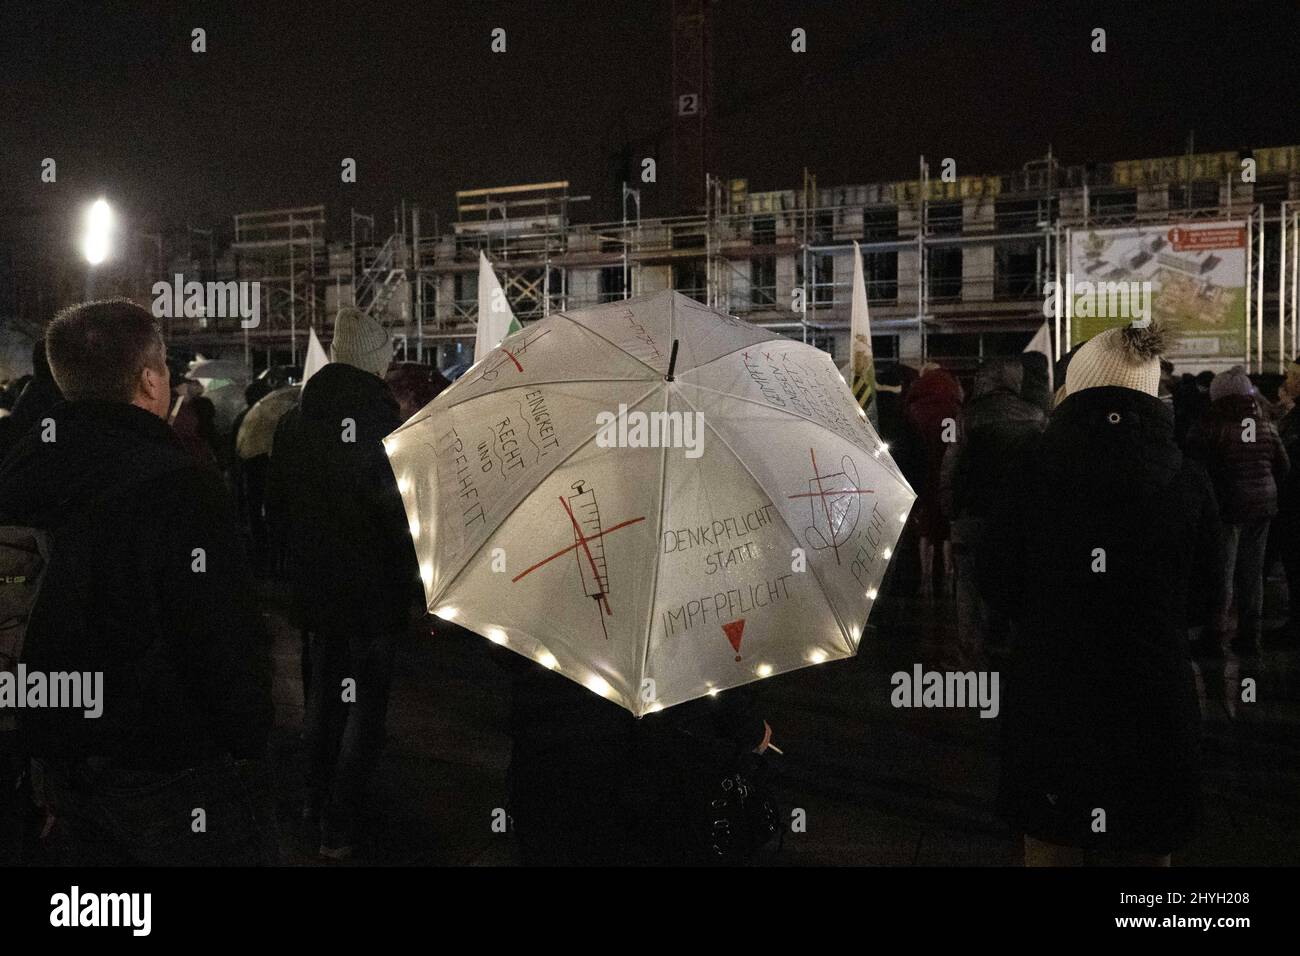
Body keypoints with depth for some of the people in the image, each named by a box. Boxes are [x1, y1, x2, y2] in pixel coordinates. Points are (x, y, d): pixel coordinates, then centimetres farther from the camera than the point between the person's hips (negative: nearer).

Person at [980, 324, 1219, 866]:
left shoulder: (1035, 467, -8)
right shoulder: (1189, 483, -6)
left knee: (1050, 846, 15)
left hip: (1047, 697, 0)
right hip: (1153, 701, 1)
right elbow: (1198, 602, 4)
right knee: (1145, 850, 17)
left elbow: (996, 586, -3)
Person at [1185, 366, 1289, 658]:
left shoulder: (1210, 426, -14)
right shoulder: (1266, 425, 3)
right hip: (1262, 507, 5)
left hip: (1228, 506, -5)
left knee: (1222, 571, 3)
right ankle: (1249, 636, 20)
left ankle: (1216, 635, 5)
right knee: (1253, 570, 13)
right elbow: (1284, 466, 9)